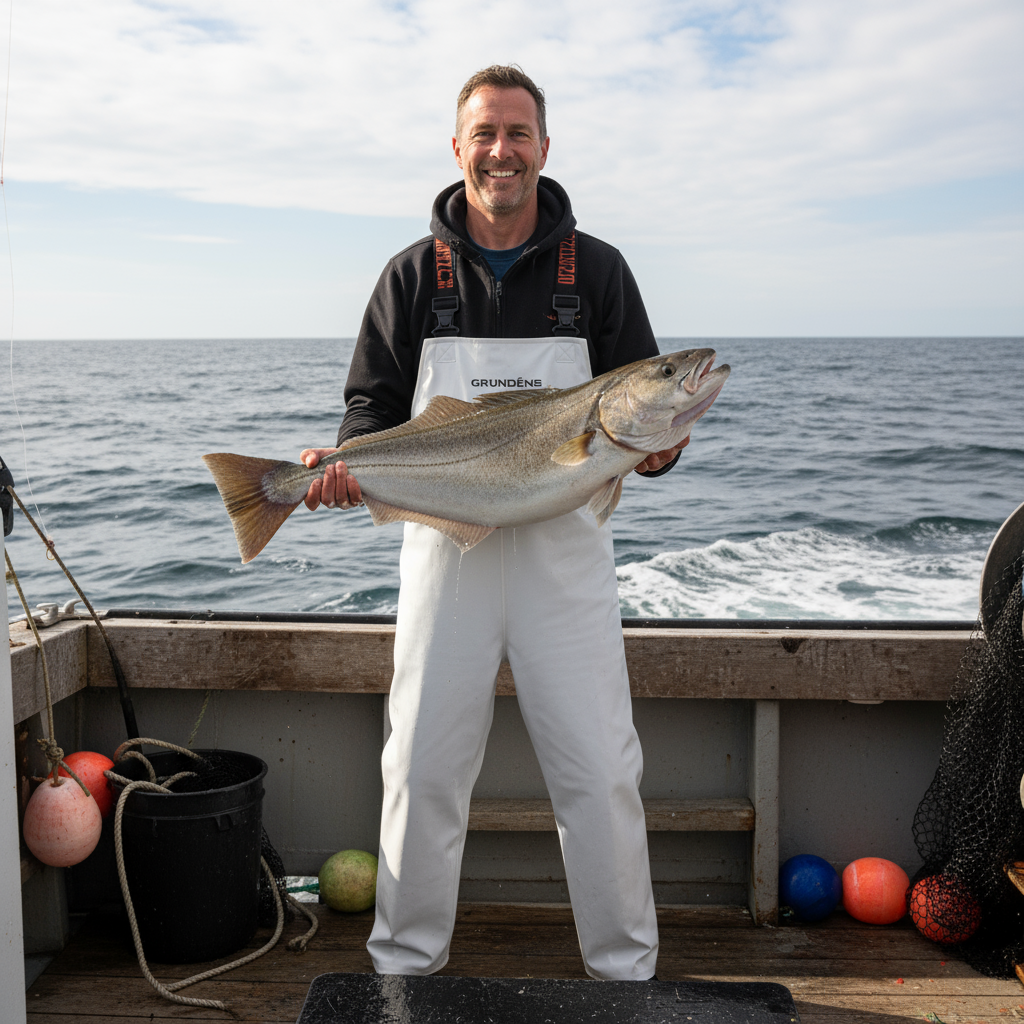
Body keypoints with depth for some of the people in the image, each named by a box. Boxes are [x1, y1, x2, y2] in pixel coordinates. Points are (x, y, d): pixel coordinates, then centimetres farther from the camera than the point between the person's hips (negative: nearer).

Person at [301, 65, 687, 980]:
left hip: (566, 551, 0)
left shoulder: (597, 270, 6)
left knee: (600, 774, 2)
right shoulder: (415, 275, 7)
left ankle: (626, 971, 21)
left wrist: (656, 448, -15)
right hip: (446, 549, 1)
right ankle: (406, 965, 25)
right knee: (423, 770, 6)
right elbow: (375, 405, 9)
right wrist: (346, 462, -11)